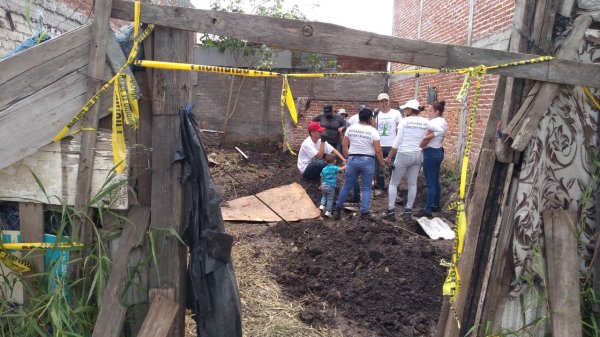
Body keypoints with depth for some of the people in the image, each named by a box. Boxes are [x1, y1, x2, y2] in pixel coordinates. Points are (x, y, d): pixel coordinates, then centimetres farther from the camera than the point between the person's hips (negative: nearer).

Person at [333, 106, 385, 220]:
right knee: (366, 188, 6)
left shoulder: (351, 128, 3)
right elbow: (377, 150, -10)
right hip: (368, 161, -3)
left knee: (347, 186, 12)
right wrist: (382, 163, 1)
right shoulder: (373, 131, -7)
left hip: (352, 159, 3)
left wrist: (347, 157, 15)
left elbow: (344, 144, 5)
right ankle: (364, 212, 4)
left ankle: (338, 208, 18)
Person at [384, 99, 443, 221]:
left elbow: (397, 141, -11)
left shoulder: (404, 121, -10)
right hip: (417, 155, 5)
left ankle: (391, 211, 2)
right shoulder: (425, 122, 3)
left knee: (393, 183, 5)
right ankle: (408, 210, 16)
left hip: (404, 155, -5)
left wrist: (389, 157, -6)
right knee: (412, 183, 12)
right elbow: (440, 130, 13)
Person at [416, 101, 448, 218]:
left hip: (431, 153, -10)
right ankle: (436, 205, 26)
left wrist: (419, 148, -2)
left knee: (430, 183, -8)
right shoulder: (444, 122, 12)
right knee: (436, 181, 17)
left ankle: (427, 210, -5)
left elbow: (426, 139, -18)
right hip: (438, 151, 10)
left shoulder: (434, 122, -18)